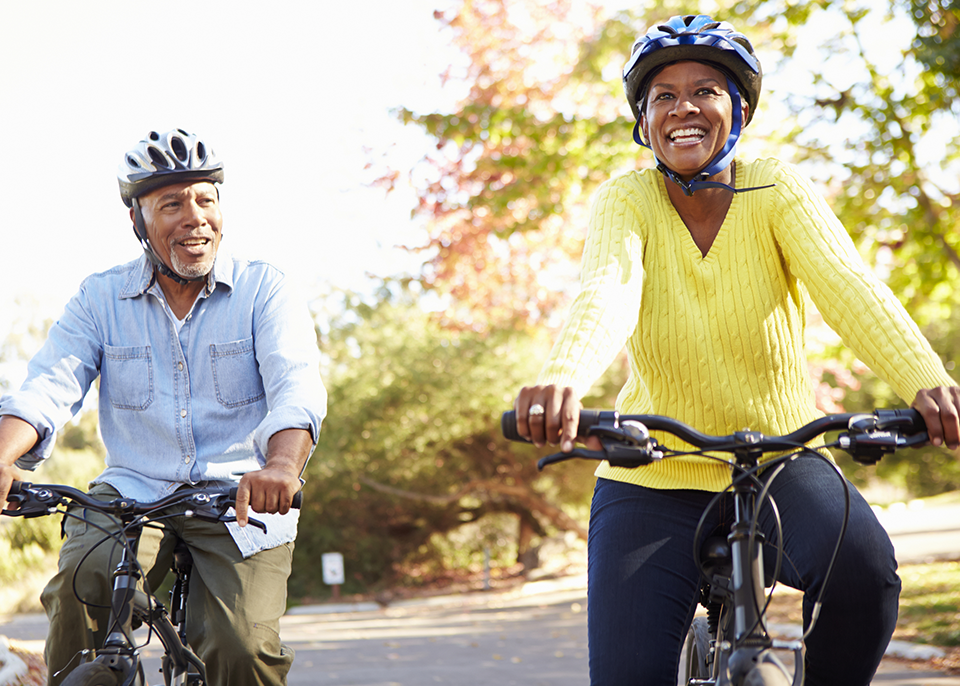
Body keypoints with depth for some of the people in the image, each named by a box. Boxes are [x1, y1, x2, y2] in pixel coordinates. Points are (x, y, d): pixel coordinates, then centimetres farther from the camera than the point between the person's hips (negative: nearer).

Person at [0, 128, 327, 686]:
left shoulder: (264, 290, 0)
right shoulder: (101, 299, 6)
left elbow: (297, 385, -17)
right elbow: (49, 387, -7)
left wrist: (282, 462, -40)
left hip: (241, 499, -1)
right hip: (134, 493, 1)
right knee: (80, 588, -29)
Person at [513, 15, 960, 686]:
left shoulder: (778, 191, -7)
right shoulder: (627, 201, -8)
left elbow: (847, 285, -25)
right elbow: (608, 290, -29)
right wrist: (563, 380, -52)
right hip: (654, 481, 0)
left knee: (865, 567, -30)